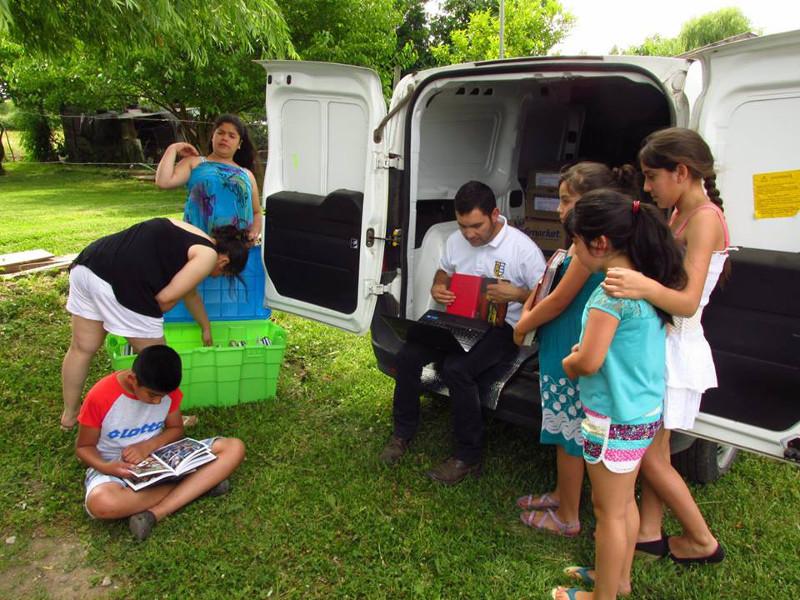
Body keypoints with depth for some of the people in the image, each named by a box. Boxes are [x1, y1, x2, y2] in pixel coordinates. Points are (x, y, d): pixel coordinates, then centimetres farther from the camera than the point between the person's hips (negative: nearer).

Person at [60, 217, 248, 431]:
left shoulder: (184, 235, 28)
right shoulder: (208, 254, 1)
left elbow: (189, 292, 40)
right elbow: (165, 298, -7)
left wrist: (206, 327, 51)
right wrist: (150, 316, 15)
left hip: (86, 265, 9)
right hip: (121, 281, -9)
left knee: (82, 348, 23)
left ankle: (69, 415, 41)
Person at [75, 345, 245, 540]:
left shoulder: (167, 390, -9)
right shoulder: (100, 397, -20)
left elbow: (176, 429, 2)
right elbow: (84, 447, -8)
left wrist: (148, 445, -19)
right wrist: (105, 467, -29)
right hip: (116, 466, -3)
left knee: (234, 448, -17)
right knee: (101, 503, -42)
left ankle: (155, 513, -28)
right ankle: (200, 483, -23)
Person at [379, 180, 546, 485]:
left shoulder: (523, 248, -13)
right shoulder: (456, 240, 4)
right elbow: (444, 271, 22)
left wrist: (517, 294, -29)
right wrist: (437, 288, -1)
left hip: (501, 327, -6)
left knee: (456, 368, -31)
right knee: (408, 354, -15)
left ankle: (468, 457, -12)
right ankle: (403, 432, 6)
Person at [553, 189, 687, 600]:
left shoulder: (612, 291, -24)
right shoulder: (647, 282, 5)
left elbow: (588, 361, -27)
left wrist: (568, 363, -5)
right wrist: (581, 355, 6)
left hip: (615, 418, -9)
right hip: (645, 409, 9)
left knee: (609, 511, 8)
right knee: (624, 501, 24)